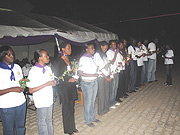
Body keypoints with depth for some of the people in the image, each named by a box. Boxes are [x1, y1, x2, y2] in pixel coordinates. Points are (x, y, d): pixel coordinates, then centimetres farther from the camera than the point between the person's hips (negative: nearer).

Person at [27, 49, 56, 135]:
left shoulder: (48, 68, 4)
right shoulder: (33, 71, -18)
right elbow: (31, 90, -19)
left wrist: (53, 82, -8)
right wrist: (46, 84, -24)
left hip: (50, 99, 7)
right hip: (41, 101, -7)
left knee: (49, 120, 22)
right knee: (42, 122, 12)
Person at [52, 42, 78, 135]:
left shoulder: (70, 59, 8)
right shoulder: (58, 61, -11)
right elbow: (57, 76, -10)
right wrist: (68, 80, -17)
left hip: (72, 86, 6)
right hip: (64, 87, -6)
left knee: (71, 107, 16)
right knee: (66, 108, 5)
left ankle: (72, 127, 32)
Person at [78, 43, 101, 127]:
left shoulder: (92, 57, 8)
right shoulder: (83, 59, -15)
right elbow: (80, 73, -18)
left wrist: (97, 68, -2)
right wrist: (93, 75, -22)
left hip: (94, 81, 7)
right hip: (87, 83, -7)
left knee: (93, 101, 18)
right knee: (88, 102, 6)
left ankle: (92, 117, 35)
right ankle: (88, 120, 24)